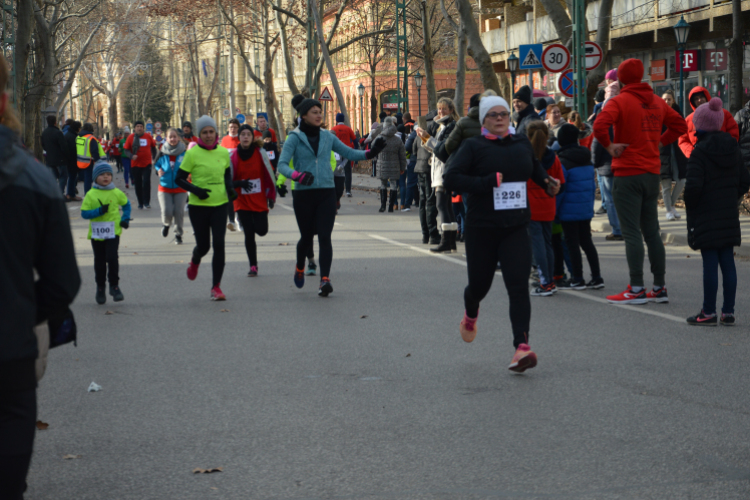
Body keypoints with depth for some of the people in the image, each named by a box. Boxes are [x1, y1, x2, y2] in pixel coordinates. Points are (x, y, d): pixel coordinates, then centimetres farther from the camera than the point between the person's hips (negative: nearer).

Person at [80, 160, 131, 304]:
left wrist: (125, 219, 4)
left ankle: (114, 285, 0)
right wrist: (99, 211, -20)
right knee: (99, 261, 10)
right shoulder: (91, 195, -3)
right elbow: (84, 213, -7)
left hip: (113, 232, -1)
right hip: (96, 234, 1)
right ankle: (100, 288, 25)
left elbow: (126, 204, 18)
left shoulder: (117, 193, 1)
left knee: (112, 257, -15)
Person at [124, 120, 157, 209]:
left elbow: (153, 147, 14)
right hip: (135, 164, 1)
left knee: (146, 182, -12)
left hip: (147, 164, -1)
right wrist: (132, 156, -18)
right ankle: (140, 203, 18)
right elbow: (126, 149, 0)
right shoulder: (131, 137, -2)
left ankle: (146, 202, -4)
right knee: (138, 184, 7)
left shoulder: (148, 136, 1)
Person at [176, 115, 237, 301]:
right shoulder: (192, 154, -9)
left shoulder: (223, 152, 2)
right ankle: (195, 261, 46)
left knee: (219, 244, -8)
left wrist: (230, 188, 1)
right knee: (203, 245, 6)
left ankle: (216, 287, 0)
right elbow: (179, 179, -5)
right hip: (198, 206, -2)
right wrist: (195, 190, -20)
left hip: (220, 204, 2)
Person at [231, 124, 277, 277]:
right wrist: (240, 183, -20)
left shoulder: (260, 153, -5)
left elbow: (269, 174, 0)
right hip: (242, 201, 0)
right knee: (249, 234, -1)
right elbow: (229, 181, 1)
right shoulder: (233, 156, -4)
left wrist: (271, 196, -1)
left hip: (260, 200, 0)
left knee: (261, 230, -5)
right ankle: (253, 266, 9)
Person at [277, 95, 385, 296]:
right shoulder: (294, 138, -2)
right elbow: (282, 164, -11)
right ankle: (300, 269, 38)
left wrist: (369, 153, -4)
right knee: (307, 236, 10)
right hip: (304, 194, -2)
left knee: (324, 236, -10)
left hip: (326, 193, 2)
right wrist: (297, 175, -31)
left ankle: (325, 279, -14)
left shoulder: (327, 137, 9)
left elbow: (348, 153, 14)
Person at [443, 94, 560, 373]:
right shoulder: (474, 147, -5)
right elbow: (450, 179, -16)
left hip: (516, 228, 2)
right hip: (482, 228, -2)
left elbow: (535, 168, 32)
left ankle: (522, 347, -22)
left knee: (518, 286, -14)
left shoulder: (522, 144, 10)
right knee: (479, 284, 12)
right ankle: (470, 315, 49)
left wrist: (547, 184, 13)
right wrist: (488, 182, -21)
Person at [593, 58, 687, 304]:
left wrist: (609, 146, -11)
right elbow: (680, 125, 19)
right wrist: (659, 141, 15)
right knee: (652, 232, 12)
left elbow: (600, 126, -25)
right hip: (652, 173, 6)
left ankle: (637, 289, -5)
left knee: (631, 233, -4)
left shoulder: (619, 101, -10)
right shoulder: (657, 102, 10)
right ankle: (660, 288, 14)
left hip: (628, 174, -6)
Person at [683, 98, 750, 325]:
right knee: (727, 262, 8)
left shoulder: (699, 152, -13)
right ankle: (728, 311, 10)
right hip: (730, 216, 6)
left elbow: (693, 185, -20)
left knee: (710, 264, -4)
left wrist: (690, 205, -3)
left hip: (706, 217, -6)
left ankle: (709, 312, 1)